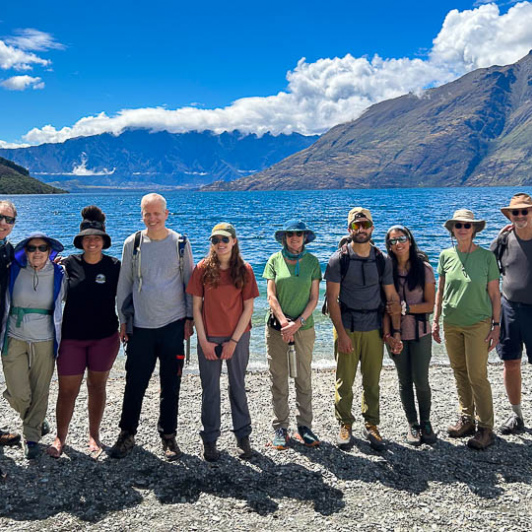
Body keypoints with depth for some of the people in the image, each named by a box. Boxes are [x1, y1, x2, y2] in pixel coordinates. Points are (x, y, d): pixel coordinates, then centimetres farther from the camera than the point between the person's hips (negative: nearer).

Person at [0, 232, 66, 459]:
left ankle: (32, 437, 23)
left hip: (44, 341, 0)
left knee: (40, 392, 4)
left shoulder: (58, 275, -4)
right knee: (19, 394, -1)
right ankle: (38, 422, 30)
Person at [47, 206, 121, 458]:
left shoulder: (114, 266, -2)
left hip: (104, 337, 0)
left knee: (97, 386, 12)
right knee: (67, 390, 4)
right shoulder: (69, 264, -1)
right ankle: (60, 437, 23)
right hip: (71, 337, 0)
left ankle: (94, 436, 27)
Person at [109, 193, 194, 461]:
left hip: (174, 325, 0)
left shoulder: (180, 243, 0)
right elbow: (124, 284, 9)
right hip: (141, 326, 1)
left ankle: (168, 436, 22)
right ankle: (127, 434, 22)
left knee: (171, 385, 8)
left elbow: (189, 282, 6)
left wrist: (190, 318, 1)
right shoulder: (132, 244, 3)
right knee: (134, 383, 5)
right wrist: (122, 320, 6)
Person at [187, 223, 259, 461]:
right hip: (209, 338, 0)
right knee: (210, 389, 8)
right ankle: (209, 440, 22)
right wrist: (203, 340, -7)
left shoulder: (244, 270, -3)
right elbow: (196, 307, -2)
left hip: (237, 337, 0)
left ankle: (243, 436, 26)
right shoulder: (203, 269, -3)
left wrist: (234, 341, -8)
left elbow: (248, 308, -3)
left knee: (238, 386, 12)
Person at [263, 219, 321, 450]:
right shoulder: (275, 260, 2)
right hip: (277, 326, 0)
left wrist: (298, 323, -11)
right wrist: (283, 322, -13)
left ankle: (304, 426, 17)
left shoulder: (312, 262, 3)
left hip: (304, 326, 1)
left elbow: (314, 298, 0)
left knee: (304, 377, 6)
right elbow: (271, 295, -2)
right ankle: (280, 428, 14)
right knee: (278, 377, 4)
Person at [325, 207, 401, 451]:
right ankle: (345, 425, 19)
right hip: (347, 329, -2)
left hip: (374, 330, 2)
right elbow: (332, 299, -8)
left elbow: (392, 298, 8)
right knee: (344, 382, 3)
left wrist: (396, 331, 1)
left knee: (372, 382, 9)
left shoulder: (382, 261, 5)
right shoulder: (338, 260, -5)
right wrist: (341, 333, -13)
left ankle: (371, 425, 23)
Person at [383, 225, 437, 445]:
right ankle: (412, 425, 23)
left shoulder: (424, 268, -1)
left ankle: (425, 423, 22)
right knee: (405, 381, 8)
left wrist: (406, 307, -17)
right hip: (396, 334, 1)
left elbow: (430, 305, -3)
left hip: (420, 333, -1)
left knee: (421, 381, -1)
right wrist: (387, 335, -10)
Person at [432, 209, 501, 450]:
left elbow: (494, 294, -2)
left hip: (478, 323, -3)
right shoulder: (446, 256, 2)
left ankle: (485, 428, 8)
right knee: (460, 373, 12)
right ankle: (466, 419, 25)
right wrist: (436, 320, 9)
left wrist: (496, 325, -5)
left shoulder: (487, 256, -6)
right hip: (451, 324, 4)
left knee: (477, 376, -3)